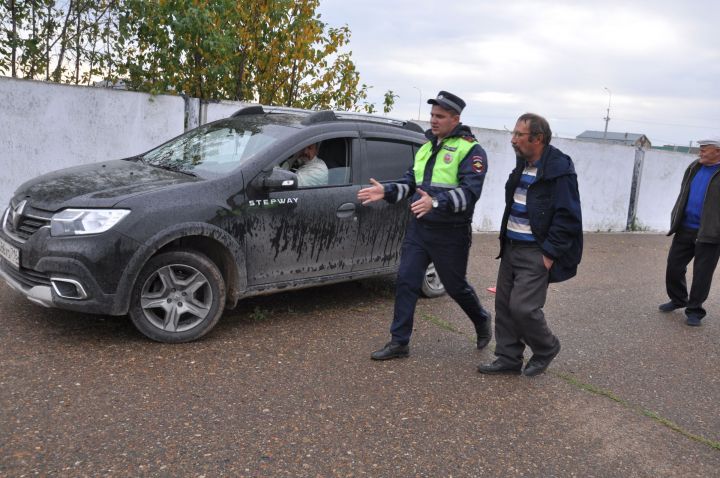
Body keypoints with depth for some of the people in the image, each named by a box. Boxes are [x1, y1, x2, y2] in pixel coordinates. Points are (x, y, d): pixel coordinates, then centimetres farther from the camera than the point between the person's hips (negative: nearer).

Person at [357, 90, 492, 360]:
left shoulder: (470, 150, -9)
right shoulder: (427, 147, 13)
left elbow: (469, 191, -22)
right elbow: (410, 183, 16)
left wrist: (436, 202, -36)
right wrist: (386, 192, -2)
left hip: (450, 233, -6)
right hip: (418, 228, 6)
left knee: (455, 286, 9)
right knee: (406, 281, 0)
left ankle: (482, 321, 39)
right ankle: (399, 342, 9)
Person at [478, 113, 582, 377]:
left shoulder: (559, 171, -16)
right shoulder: (522, 166, 10)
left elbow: (567, 218, -18)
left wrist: (548, 255, -18)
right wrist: (506, 241, 16)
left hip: (537, 253, -8)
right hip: (511, 247, 8)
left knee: (522, 307, -9)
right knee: (504, 304, 9)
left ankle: (546, 348, 18)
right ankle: (509, 358, 21)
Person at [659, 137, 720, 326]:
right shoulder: (694, 167, 8)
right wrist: (676, 219, 15)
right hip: (685, 229, 6)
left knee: (702, 273, 3)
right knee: (674, 266, 12)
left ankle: (694, 311, 17)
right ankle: (678, 299, 33)